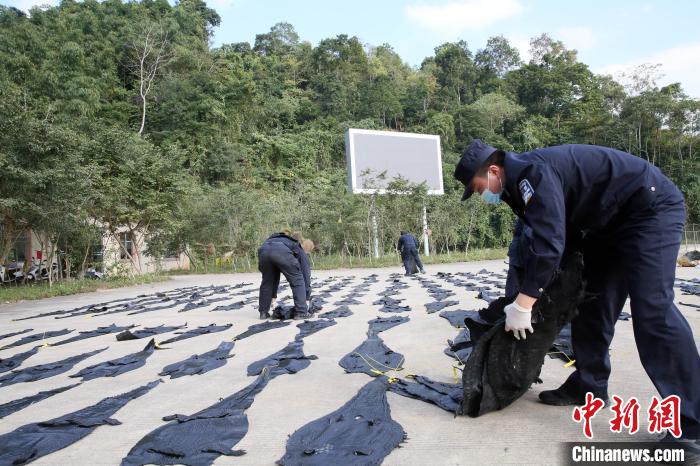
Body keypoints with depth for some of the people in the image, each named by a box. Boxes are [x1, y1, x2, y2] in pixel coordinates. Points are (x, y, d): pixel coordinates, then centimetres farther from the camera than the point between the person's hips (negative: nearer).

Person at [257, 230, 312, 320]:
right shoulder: (299, 251, 37)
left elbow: (274, 277, 50)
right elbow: (306, 273, 29)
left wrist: (273, 296, 56)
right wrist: (307, 298, 30)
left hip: (264, 250, 5)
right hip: (282, 251, -4)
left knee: (266, 281, 27)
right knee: (297, 280, 13)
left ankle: (263, 312, 29)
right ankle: (301, 312, 11)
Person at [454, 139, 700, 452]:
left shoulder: (532, 173, -27)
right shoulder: (519, 183, 5)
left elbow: (549, 244, -33)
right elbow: (539, 237, 11)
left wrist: (522, 306, -28)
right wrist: (523, 298, 12)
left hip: (650, 207, -10)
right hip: (608, 223, 10)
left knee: (652, 310, -18)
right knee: (592, 307, 9)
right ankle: (589, 386, 19)